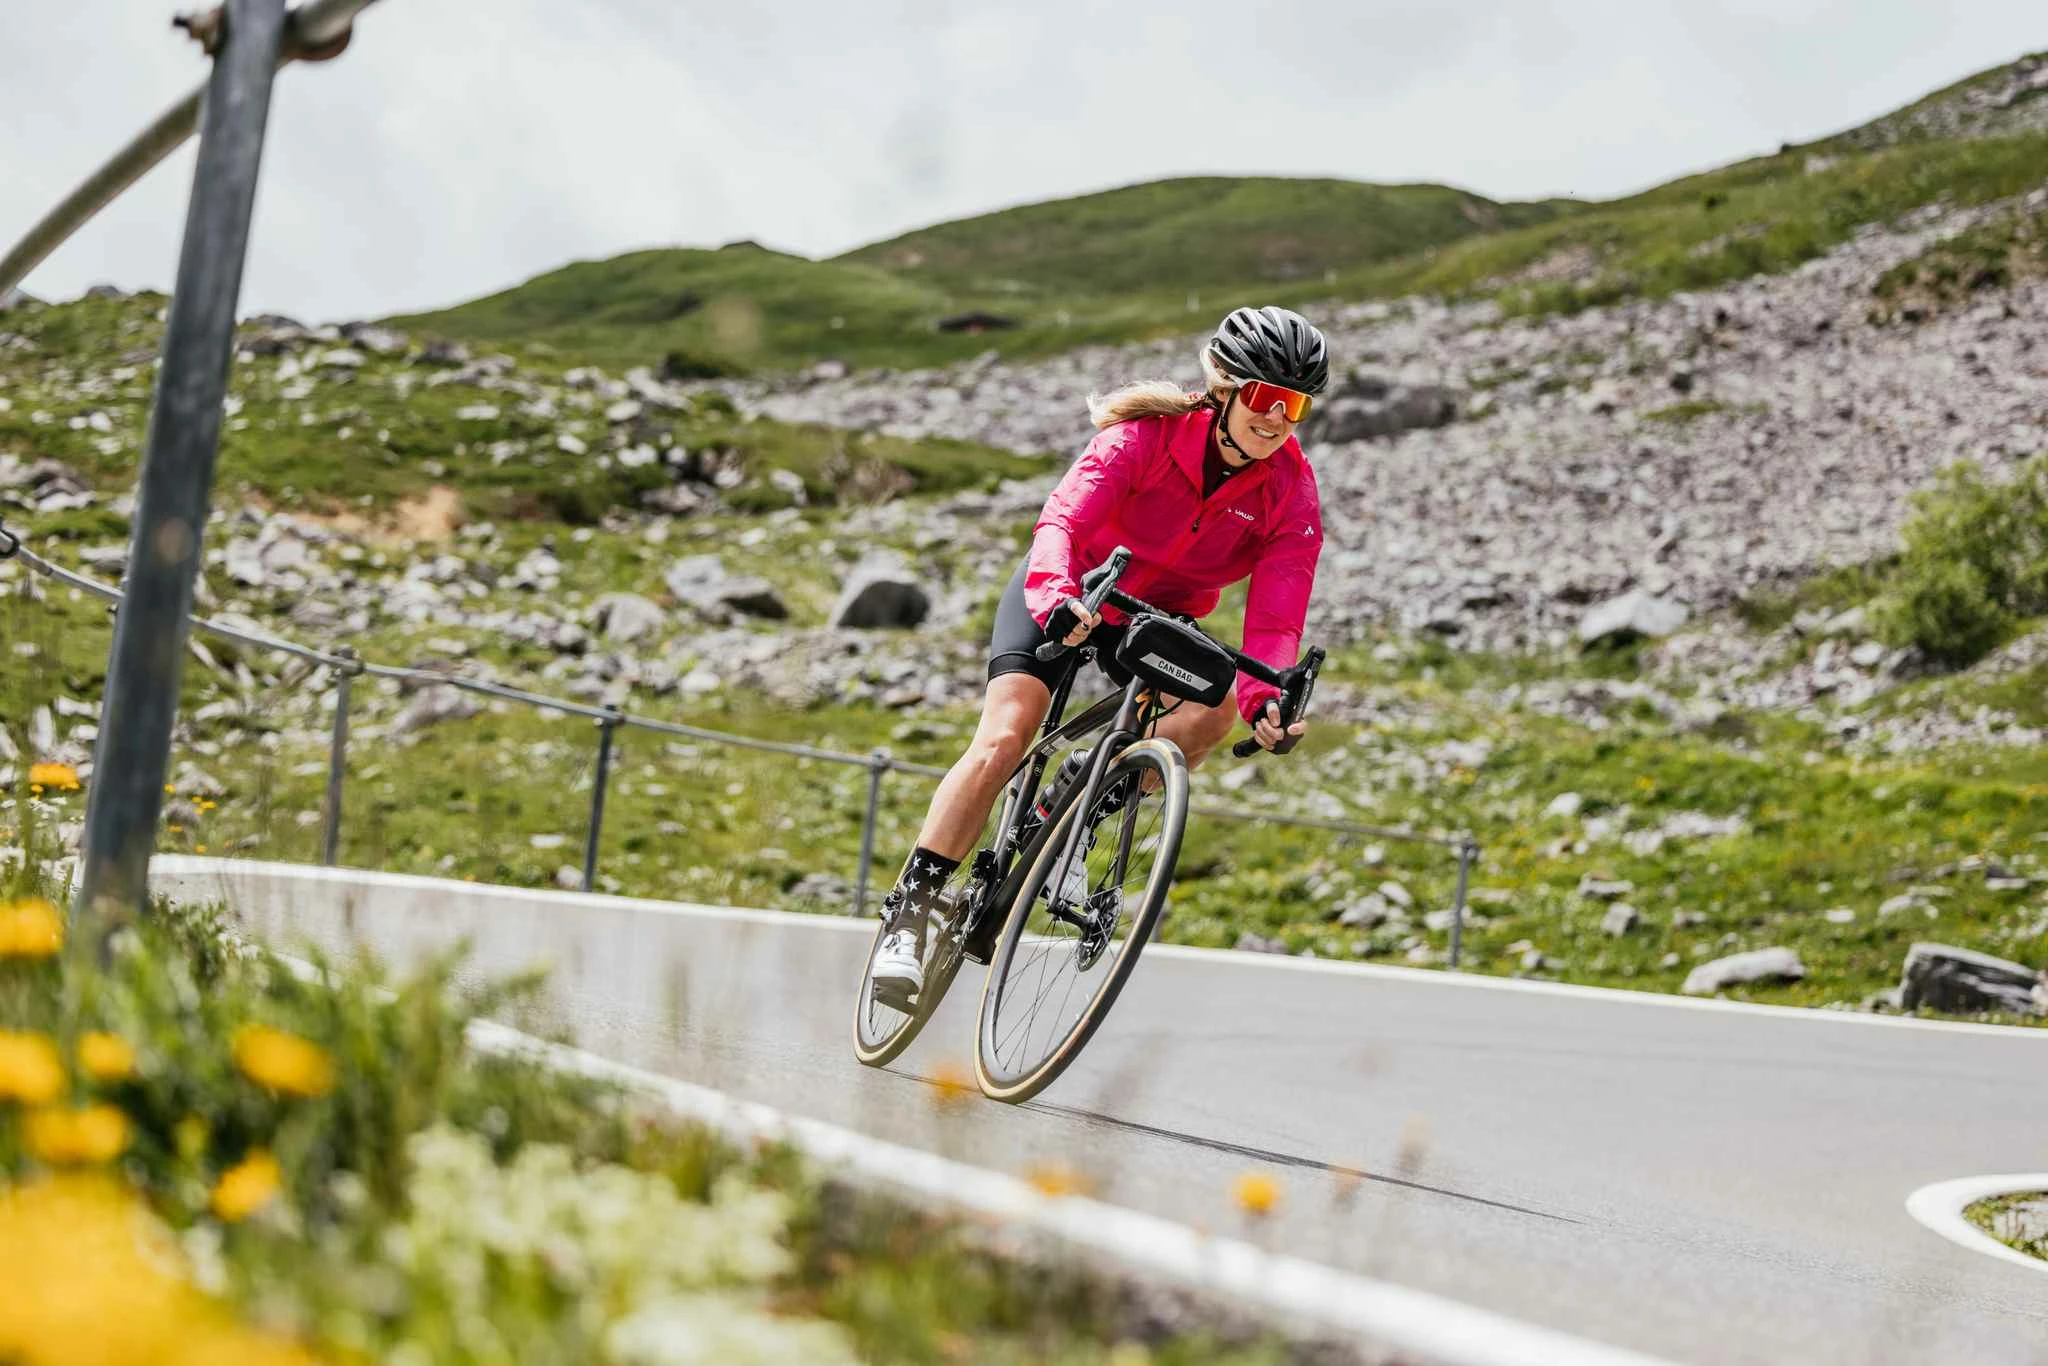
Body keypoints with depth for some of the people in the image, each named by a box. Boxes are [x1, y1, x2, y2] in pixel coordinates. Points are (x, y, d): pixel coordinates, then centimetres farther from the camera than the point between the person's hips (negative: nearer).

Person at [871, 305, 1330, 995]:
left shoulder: (1292, 491, -17)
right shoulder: (1148, 434, -25)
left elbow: (1276, 616, -24)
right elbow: (1064, 518, -37)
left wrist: (1265, 697, -44)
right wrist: (1056, 597, -58)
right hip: (1066, 597, -3)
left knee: (1219, 705, -28)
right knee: (1003, 741, -20)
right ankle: (910, 911, -13)